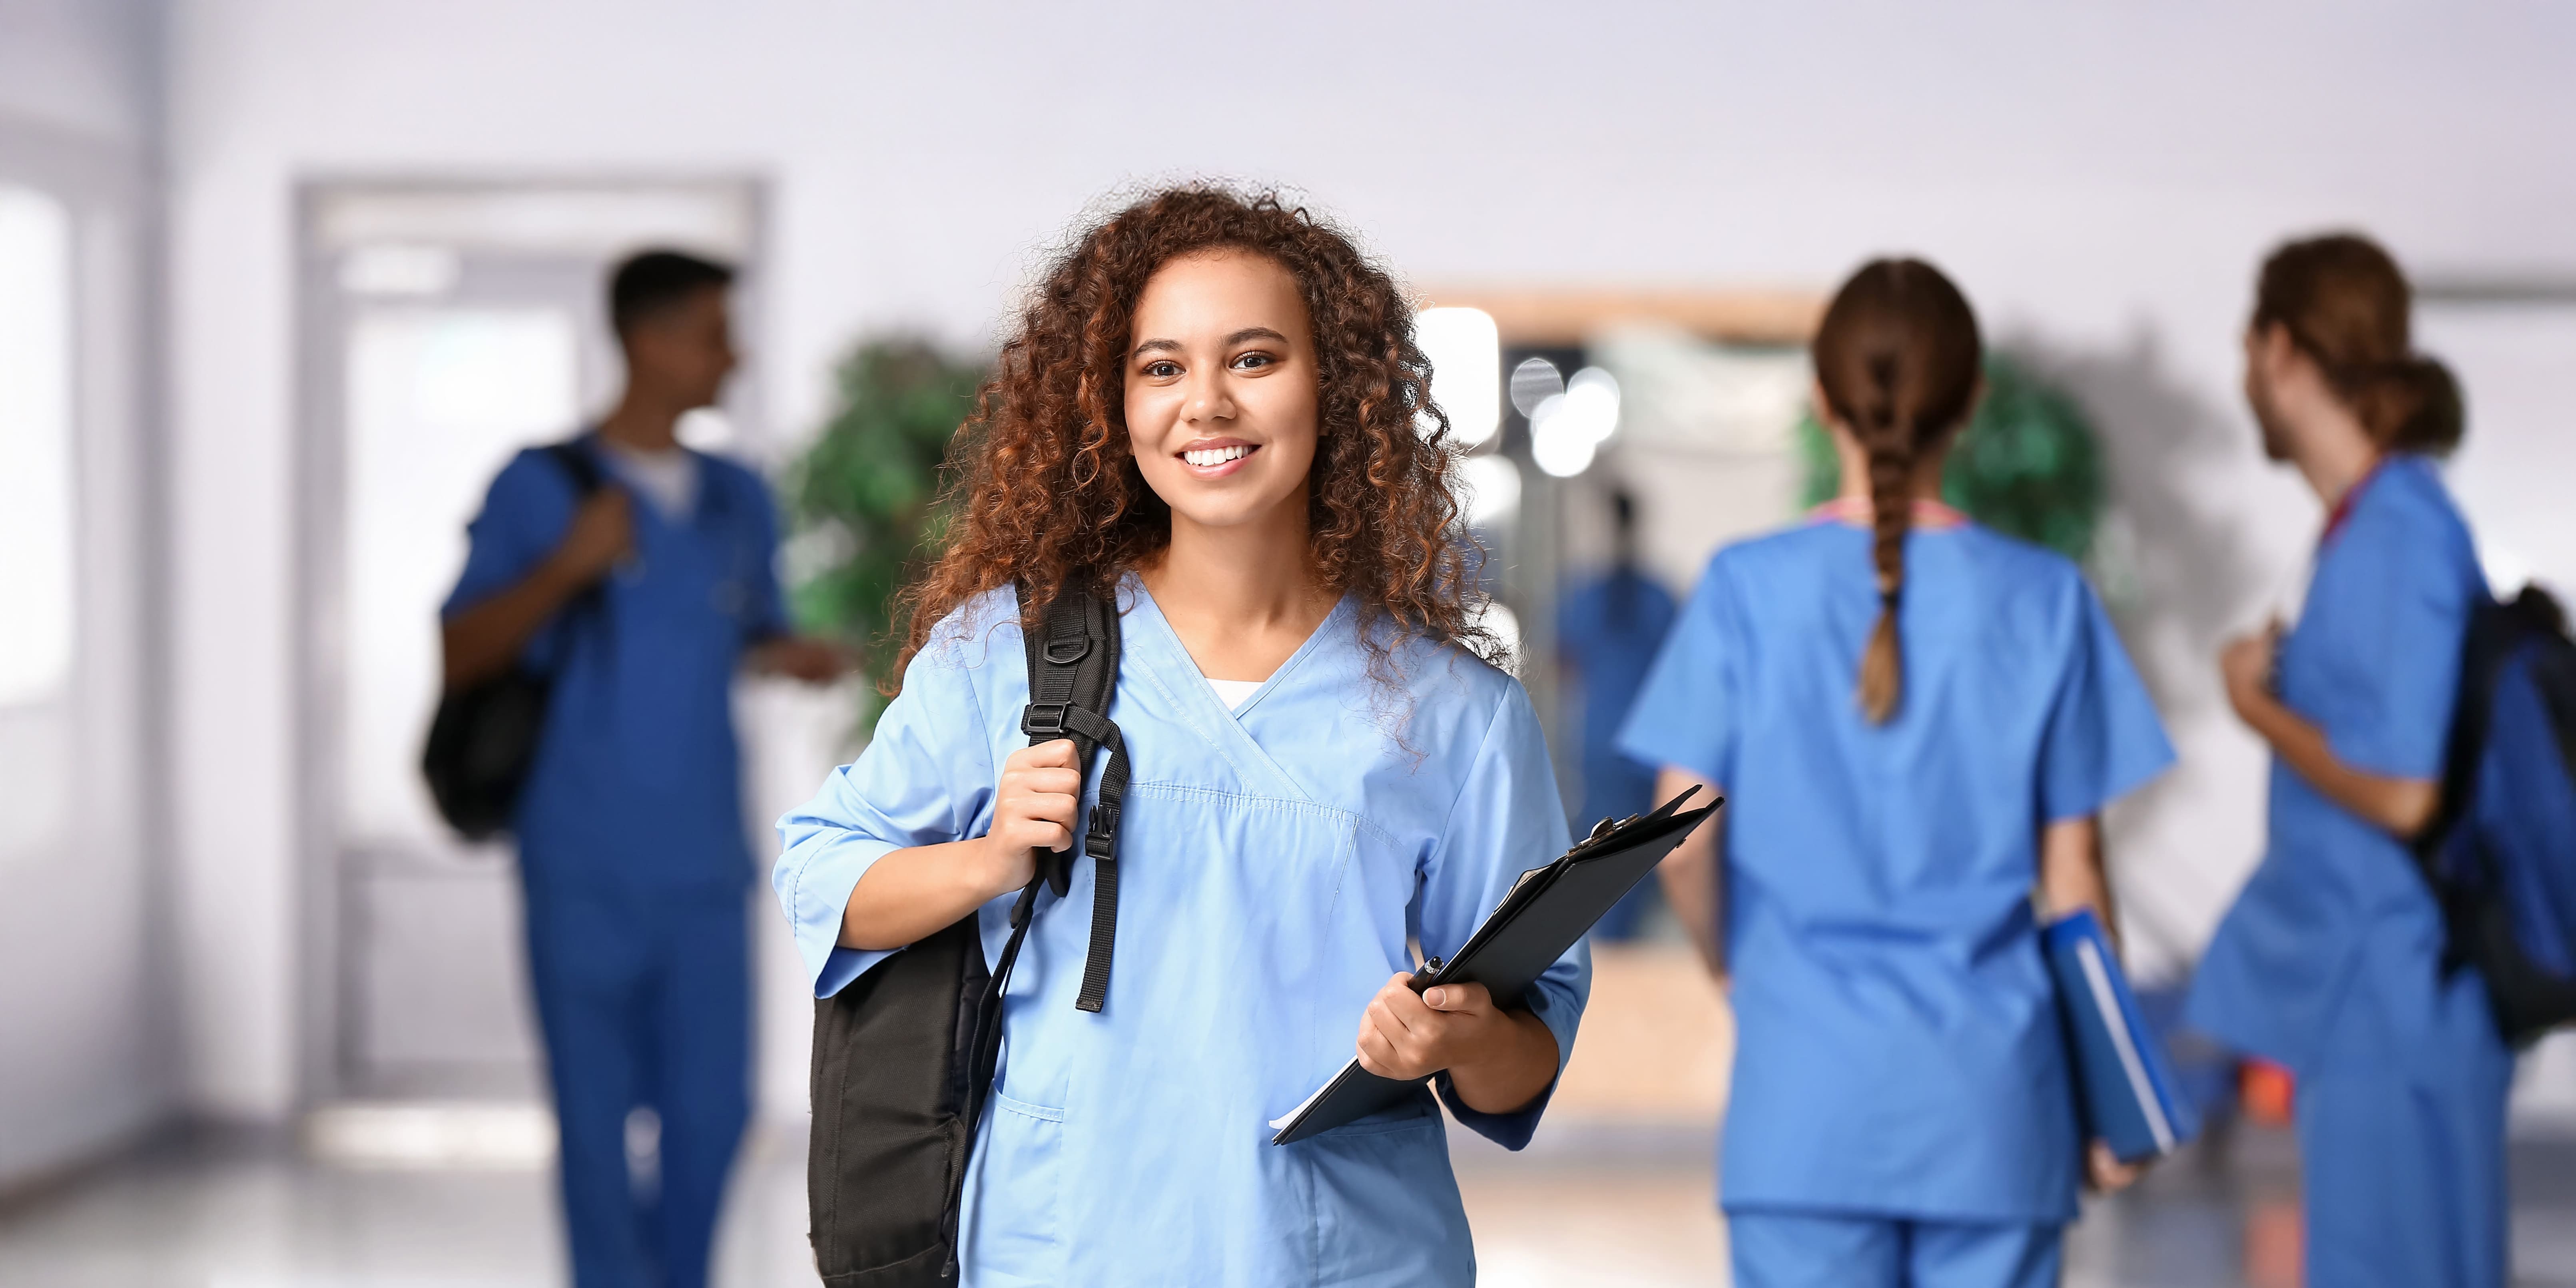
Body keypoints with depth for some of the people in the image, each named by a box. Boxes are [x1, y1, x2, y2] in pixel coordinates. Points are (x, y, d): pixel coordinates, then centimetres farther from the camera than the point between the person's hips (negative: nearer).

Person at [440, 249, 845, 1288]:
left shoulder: (737, 501, 11)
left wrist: (788, 657, -1)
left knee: (713, 1107, 6)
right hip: (586, 866, -4)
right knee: (599, 1115, 2)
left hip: (706, 865, 4)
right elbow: (459, 657, -4)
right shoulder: (539, 488, -3)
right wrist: (565, 567, -18)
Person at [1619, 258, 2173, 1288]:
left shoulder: (1748, 588, -3)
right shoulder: (2044, 600, -2)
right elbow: (2071, 877, 1)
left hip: (1807, 1092, 0)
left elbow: (1681, 843, -7)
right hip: (1988, 1088, 1)